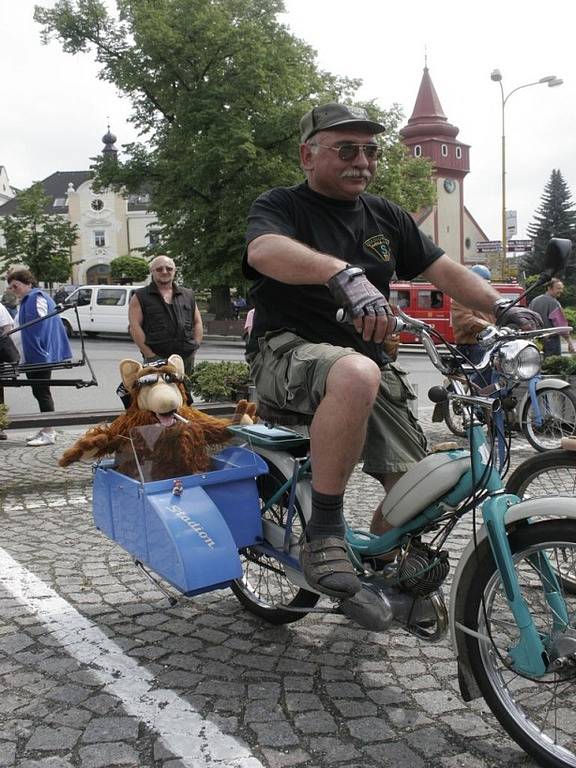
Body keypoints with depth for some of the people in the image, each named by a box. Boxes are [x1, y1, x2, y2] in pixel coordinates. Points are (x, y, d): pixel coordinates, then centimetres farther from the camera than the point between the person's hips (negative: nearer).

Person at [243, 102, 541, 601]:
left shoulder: (386, 217, 17)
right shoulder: (280, 207, -1)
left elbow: (444, 269, 13)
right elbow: (265, 250, -25)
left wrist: (502, 307, -6)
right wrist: (344, 273, -44)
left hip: (368, 361, 6)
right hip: (290, 352, -6)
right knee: (356, 374, -40)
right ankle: (324, 535, -27)